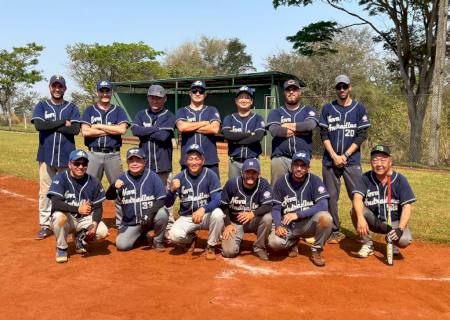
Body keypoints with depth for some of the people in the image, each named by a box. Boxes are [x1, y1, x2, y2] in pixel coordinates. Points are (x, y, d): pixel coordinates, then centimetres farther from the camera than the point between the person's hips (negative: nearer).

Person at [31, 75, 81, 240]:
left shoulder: (72, 107, 7)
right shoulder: (41, 106, 9)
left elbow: (76, 129, -8)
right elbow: (39, 125, -9)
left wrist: (50, 125, -7)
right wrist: (63, 123, -9)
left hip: (67, 156, -1)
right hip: (46, 155, 1)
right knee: (45, 191, 2)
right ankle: (45, 225, 10)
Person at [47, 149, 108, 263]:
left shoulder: (94, 182, -5)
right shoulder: (60, 178, -13)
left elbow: (98, 207, -2)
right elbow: (55, 204, -24)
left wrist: (94, 224, -20)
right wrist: (78, 209, -31)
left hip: (85, 219, 2)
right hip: (67, 220, -2)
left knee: (102, 232, -25)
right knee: (58, 215, -36)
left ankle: (80, 237, 11)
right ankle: (61, 248, -9)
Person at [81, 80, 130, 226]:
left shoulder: (118, 111, 10)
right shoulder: (89, 110, 10)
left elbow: (122, 129, -9)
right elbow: (85, 132, -6)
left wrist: (99, 126, -6)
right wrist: (111, 130, -6)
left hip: (113, 155, 0)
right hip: (94, 154, 0)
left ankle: (121, 222, 12)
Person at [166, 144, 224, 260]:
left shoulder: (210, 175, -12)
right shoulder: (179, 177, -7)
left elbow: (217, 200, -19)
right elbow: (168, 204, -8)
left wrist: (203, 209, -39)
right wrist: (172, 190, -29)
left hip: (207, 215, -1)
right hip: (187, 217, 1)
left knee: (218, 214, -33)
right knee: (174, 235, -26)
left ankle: (211, 246, -7)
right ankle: (191, 239, 13)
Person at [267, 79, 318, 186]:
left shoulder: (308, 111, 14)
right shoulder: (276, 112, 14)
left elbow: (310, 125, -9)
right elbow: (274, 130, -7)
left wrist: (288, 126, 0)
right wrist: (301, 131, -4)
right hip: (280, 158, 0)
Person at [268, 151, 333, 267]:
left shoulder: (315, 181, -7)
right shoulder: (281, 182, -3)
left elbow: (323, 205, -18)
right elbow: (276, 208, -3)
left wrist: (298, 214, -24)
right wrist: (278, 225, -23)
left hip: (308, 224, 0)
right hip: (287, 225, 1)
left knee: (325, 217, -32)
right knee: (274, 242, -29)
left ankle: (316, 251, -5)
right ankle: (292, 242, 10)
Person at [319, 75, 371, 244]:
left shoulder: (359, 108, 5)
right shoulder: (328, 108, 8)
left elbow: (362, 135, -1)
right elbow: (324, 134, 3)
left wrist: (345, 155, -10)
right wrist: (334, 156, -9)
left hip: (352, 161, -1)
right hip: (330, 159, 2)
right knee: (331, 197, 3)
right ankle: (335, 232, 12)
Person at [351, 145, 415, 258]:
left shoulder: (400, 180, -12)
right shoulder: (366, 178, -9)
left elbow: (406, 207, -16)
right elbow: (357, 198, -25)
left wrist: (400, 229, -31)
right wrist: (360, 218, -44)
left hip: (394, 222, -1)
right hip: (373, 221, 1)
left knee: (404, 240, -30)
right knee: (356, 209, -27)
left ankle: (391, 240, 9)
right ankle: (367, 244, -8)